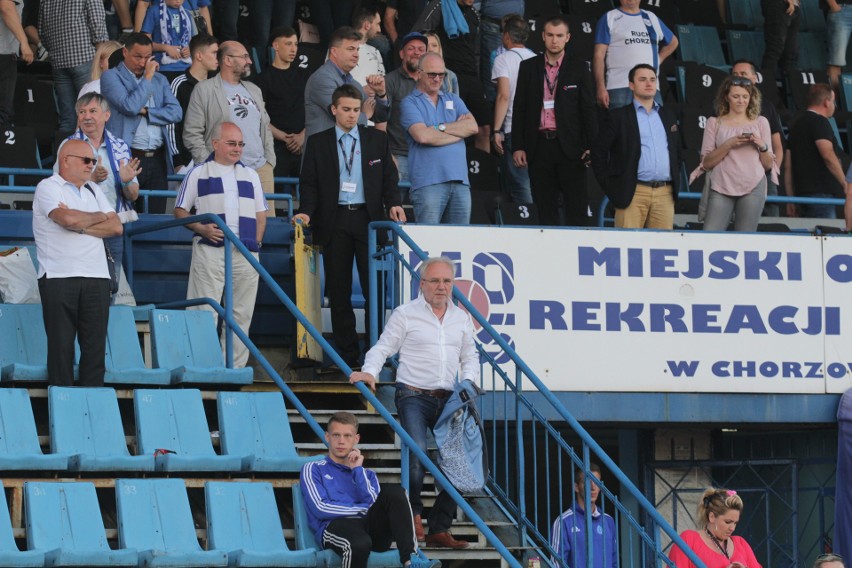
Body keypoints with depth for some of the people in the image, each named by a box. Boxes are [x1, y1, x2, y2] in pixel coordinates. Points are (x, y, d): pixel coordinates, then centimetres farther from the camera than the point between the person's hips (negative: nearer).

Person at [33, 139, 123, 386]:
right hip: (59, 277, -5)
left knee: (95, 345, 0)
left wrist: (81, 226, -7)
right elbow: (68, 218, -17)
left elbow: (116, 227, 8)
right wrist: (98, 217, 2)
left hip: (96, 277, 5)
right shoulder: (48, 187, 0)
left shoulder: (93, 190, 20)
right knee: (61, 345, -5)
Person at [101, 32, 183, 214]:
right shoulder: (111, 77, 1)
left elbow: (176, 112, 6)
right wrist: (147, 77, -6)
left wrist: (145, 111, -6)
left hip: (158, 159, 5)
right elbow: (130, 106, -14)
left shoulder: (159, 80, 18)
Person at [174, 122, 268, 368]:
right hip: (210, 252, -4)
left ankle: (235, 366, 8)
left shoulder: (250, 175, 20)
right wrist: (200, 229, -10)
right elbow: (180, 211, 7)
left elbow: (261, 215, 21)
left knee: (241, 314, 4)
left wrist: (256, 242, 5)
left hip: (246, 253, 4)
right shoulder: (198, 174, 9)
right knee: (205, 312, -7)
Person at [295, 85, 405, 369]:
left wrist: (393, 204, -7)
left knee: (374, 287, -4)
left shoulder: (377, 139, 10)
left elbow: (389, 177, 10)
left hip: (368, 218, 0)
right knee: (339, 291, 2)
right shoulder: (318, 143, 7)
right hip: (334, 222, 0)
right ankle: (347, 353, 6)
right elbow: (309, 183, 5)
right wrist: (306, 212, -11)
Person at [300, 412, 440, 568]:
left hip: (371, 530, 5)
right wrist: (363, 509, 1)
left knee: (394, 491, -22)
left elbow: (374, 504, 7)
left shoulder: (367, 474, 29)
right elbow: (320, 509, 0)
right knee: (360, 543, -42)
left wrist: (357, 470, 6)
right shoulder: (313, 469, 16)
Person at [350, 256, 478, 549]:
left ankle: (439, 529, 5)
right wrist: (369, 371, -18)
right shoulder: (405, 314, 1)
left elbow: (469, 356, 23)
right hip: (414, 395, -5)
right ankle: (413, 513, -4)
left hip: (447, 399, 5)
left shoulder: (461, 318, 15)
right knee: (417, 453, -25)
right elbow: (383, 347, 0)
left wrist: (468, 381, 4)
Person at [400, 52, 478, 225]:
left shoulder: (453, 101, 21)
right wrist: (459, 130, 1)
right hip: (428, 183, -5)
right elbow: (422, 136, -11)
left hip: (460, 181, 5)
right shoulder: (410, 103, 5)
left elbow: (473, 126, 5)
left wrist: (439, 128, -3)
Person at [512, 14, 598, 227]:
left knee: (576, 209, -4)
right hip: (539, 146, 2)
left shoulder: (579, 68, 5)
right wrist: (518, 147, 3)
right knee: (545, 210, 5)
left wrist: (591, 146, -6)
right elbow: (519, 109, 10)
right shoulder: (528, 67, 9)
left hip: (570, 146, -2)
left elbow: (588, 108, 2)